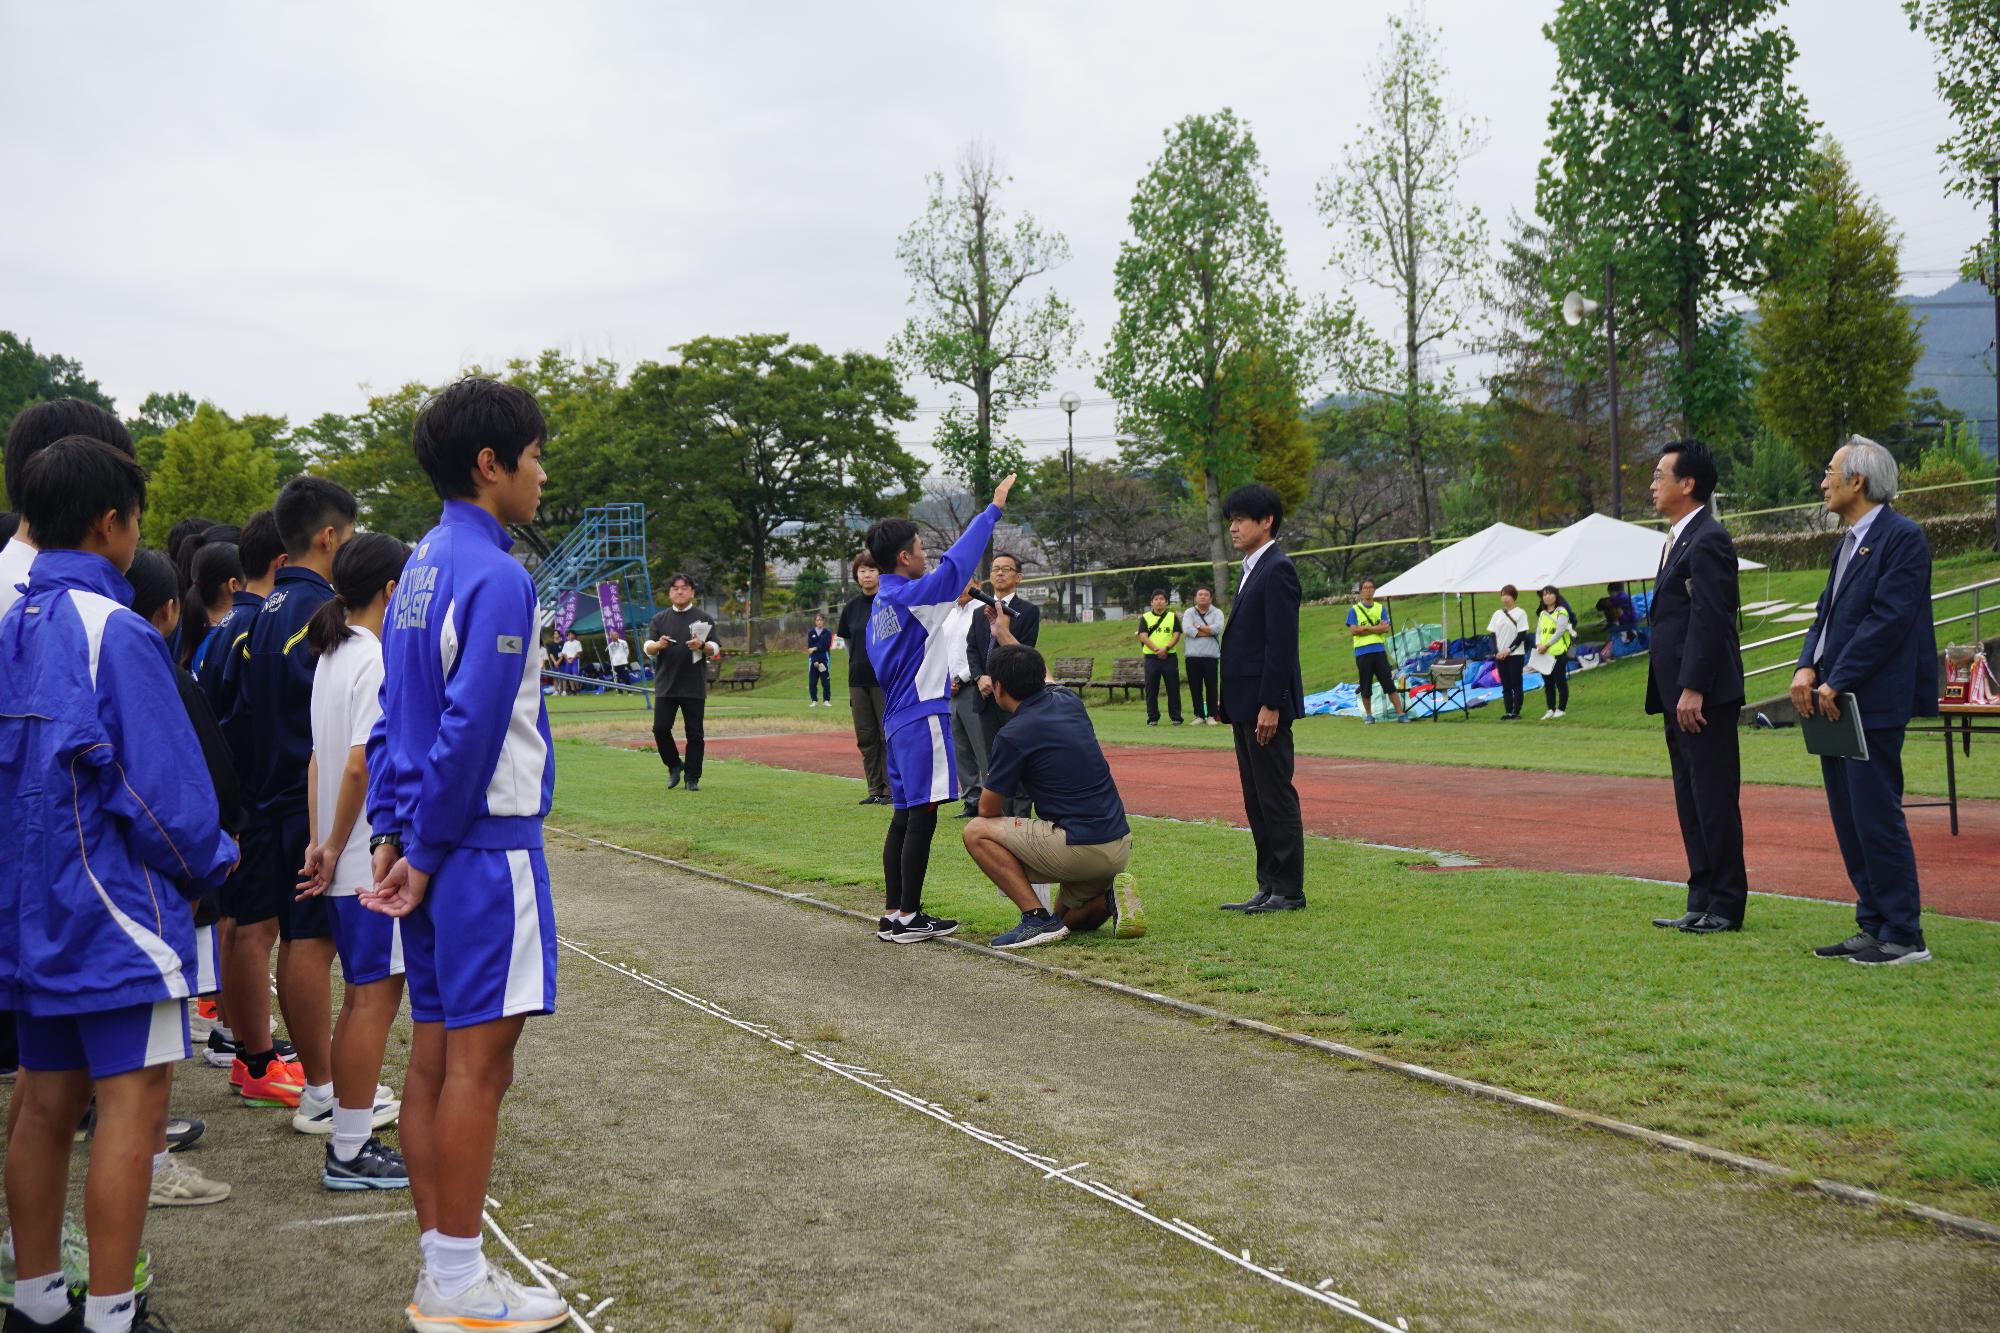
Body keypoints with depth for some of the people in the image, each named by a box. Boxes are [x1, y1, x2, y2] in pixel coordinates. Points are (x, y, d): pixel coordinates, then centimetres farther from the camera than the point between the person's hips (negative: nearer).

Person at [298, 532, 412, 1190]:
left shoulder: (331, 655, 12)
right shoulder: (378, 660, -16)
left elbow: (320, 758, 11)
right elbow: (360, 765, -23)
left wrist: (321, 841, 7)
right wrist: (334, 848, -12)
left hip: (348, 859, 9)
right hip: (376, 859, -9)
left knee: (366, 992, 19)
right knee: (376, 995, -3)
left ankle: (343, 1107, 30)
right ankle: (350, 1154, 2)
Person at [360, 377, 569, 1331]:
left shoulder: (420, 569, 13)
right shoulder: (495, 576, -15)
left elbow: (390, 716, 13)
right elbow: (469, 730, -20)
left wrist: (392, 835, 10)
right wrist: (423, 849, -12)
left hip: (428, 852, 9)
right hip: (484, 848, -9)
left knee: (435, 1056, 12)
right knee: (478, 1064, -2)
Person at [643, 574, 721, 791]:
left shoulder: (704, 619, 7)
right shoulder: (659, 619, 12)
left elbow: (715, 651, 2)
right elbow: (647, 649, 3)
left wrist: (701, 646, -20)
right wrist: (658, 645, -20)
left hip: (694, 687, -2)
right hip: (665, 685, 2)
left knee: (694, 733, 0)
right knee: (660, 728, -5)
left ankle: (693, 778, 8)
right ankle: (674, 765, 17)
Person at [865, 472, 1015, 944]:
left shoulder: (880, 605, 15)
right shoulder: (912, 596, -11)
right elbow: (957, 562, -15)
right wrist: (994, 509, -9)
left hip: (897, 719, 10)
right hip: (922, 717, -10)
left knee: (906, 815, 12)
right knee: (922, 815, -7)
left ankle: (893, 914, 14)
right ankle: (908, 917, -5)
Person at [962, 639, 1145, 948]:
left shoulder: (1013, 734, -12)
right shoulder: (1069, 703, 8)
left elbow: (987, 810, -1)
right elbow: (1043, 678, 35)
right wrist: (1003, 632, 44)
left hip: (1079, 849, -8)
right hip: (1119, 847, 8)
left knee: (977, 833, 0)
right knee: (1069, 920, 33)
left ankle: (1038, 918, -9)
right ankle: (1109, 898, 1)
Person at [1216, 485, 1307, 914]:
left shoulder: (1277, 570, -13)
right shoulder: (1254, 570, 18)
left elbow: (1281, 644, -19)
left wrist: (1269, 705, -21)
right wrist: (1233, 705, 17)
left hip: (1266, 705, -10)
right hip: (1246, 706, 10)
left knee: (1276, 797, -4)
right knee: (1256, 800, 12)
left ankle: (1289, 891, 2)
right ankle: (1269, 886, 18)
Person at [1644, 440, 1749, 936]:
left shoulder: (1708, 541, -13)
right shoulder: (1679, 540, 18)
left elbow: (1710, 620, -19)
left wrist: (1692, 689, -22)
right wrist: (1671, 691, 18)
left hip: (1704, 694, -11)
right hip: (1679, 694, 11)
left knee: (1714, 798, -4)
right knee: (1691, 801, 13)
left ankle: (1726, 906, 3)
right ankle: (1703, 902, 19)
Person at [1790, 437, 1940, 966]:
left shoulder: (1902, 538, -11)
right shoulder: (1849, 542, 18)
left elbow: (1888, 620, -18)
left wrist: (1836, 684, -17)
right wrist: (1807, 668, -1)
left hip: (1873, 704, -9)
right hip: (1834, 702, 9)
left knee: (1877, 819, -7)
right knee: (1849, 822, 12)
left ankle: (1903, 937, 0)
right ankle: (1873, 926, 20)